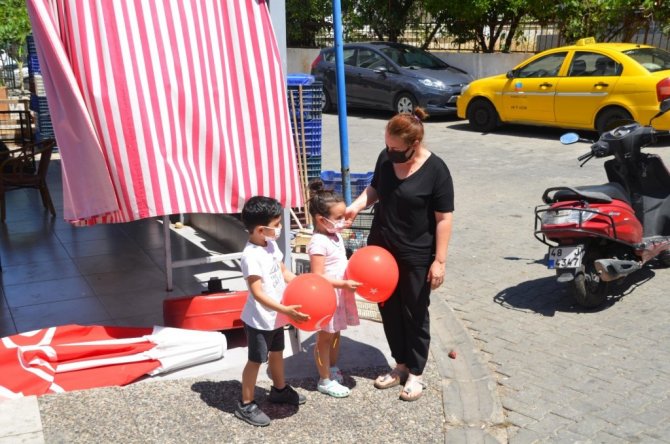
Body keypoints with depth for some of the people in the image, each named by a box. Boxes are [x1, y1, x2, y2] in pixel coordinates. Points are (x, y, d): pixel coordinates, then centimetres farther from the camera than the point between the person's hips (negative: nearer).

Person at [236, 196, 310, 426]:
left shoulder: (271, 245, 0)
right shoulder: (251, 256, -28)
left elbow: (284, 272, 11)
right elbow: (257, 293, -30)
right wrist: (285, 310, -34)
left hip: (275, 317, 9)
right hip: (259, 319, -9)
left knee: (276, 353, 25)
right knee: (255, 360, 4)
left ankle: (280, 389, 46)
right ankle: (246, 405, 19)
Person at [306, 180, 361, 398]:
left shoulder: (336, 235, 5)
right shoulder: (318, 243, -23)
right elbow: (318, 278, -26)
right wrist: (344, 284, -30)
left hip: (340, 295, 8)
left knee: (335, 333, 22)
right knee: (325, 338, 6)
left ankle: (333, 368, 40)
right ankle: (325, 380, 19)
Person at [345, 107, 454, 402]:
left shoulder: (435, 170, -18)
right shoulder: (386, 158, -3)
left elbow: (443, 218, -14)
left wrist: (440, 260, -16)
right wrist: (356, 205, -6)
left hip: (416, 255, -5)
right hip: (381, 247, 6)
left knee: (415, 314, 8)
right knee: (388, 309, 15)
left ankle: (415, 373, 25)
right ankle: (401, 364, 33)